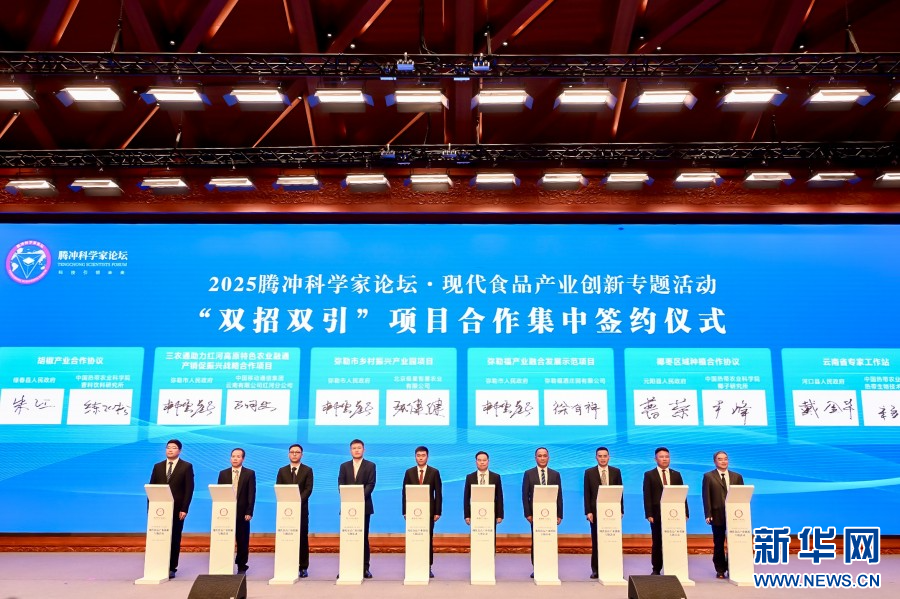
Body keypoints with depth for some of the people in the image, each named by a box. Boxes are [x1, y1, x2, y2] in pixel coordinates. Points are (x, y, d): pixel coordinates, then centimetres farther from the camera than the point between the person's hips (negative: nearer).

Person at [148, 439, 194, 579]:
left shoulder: (186, 466, 1)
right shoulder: (158, 466, 12)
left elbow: (189, 489, -4)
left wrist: (184, 509, -11)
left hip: (177, 509, -2)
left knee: (175, 539, 2)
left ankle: (172, 568, 8)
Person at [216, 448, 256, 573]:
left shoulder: (250, 473, 2)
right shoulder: (223, 473, 9)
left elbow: (252, 494, -2)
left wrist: (249, 512, -9)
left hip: (242, 512, -1)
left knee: (243, 540, 4)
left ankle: (242, 566, 13)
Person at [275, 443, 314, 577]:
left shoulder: (307, 470, 7)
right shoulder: (282, 471, 13)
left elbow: (308, 489, -3)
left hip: (302, 507, -2)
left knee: (303, 537, 0)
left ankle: (303, 567, 4)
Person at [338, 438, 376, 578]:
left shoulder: (370, 466, 6)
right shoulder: (344, 466, 13)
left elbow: (371, 484, -4)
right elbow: (341, 485, 4)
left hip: (364, 505, -2)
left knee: (364, 537, 1)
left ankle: (365, 568, 5)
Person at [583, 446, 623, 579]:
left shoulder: (616, 472, 7)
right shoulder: (589, 472, 4)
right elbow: (587, 493, 2)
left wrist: (620, 510, 0)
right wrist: (588, 512, -5)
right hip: (596, 511, 0)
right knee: (595, 541, 3)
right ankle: (595, 569, 8)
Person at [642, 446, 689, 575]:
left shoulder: (676, 475, 13)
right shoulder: (649, 475, 6)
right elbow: (647, 496, 0)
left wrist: (685, 513, 1)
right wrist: (649, 514, -8)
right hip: (657, 514, -2)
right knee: (657, 543, 3)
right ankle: (656, 569, 11)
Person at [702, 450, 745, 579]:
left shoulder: (737, 477, 11)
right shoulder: (708, 476, 3)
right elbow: (706, 496, -2)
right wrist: (708, 514, -9)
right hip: (718, 515, -2)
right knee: (718, 544, 5)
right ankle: (720, 570, 14)